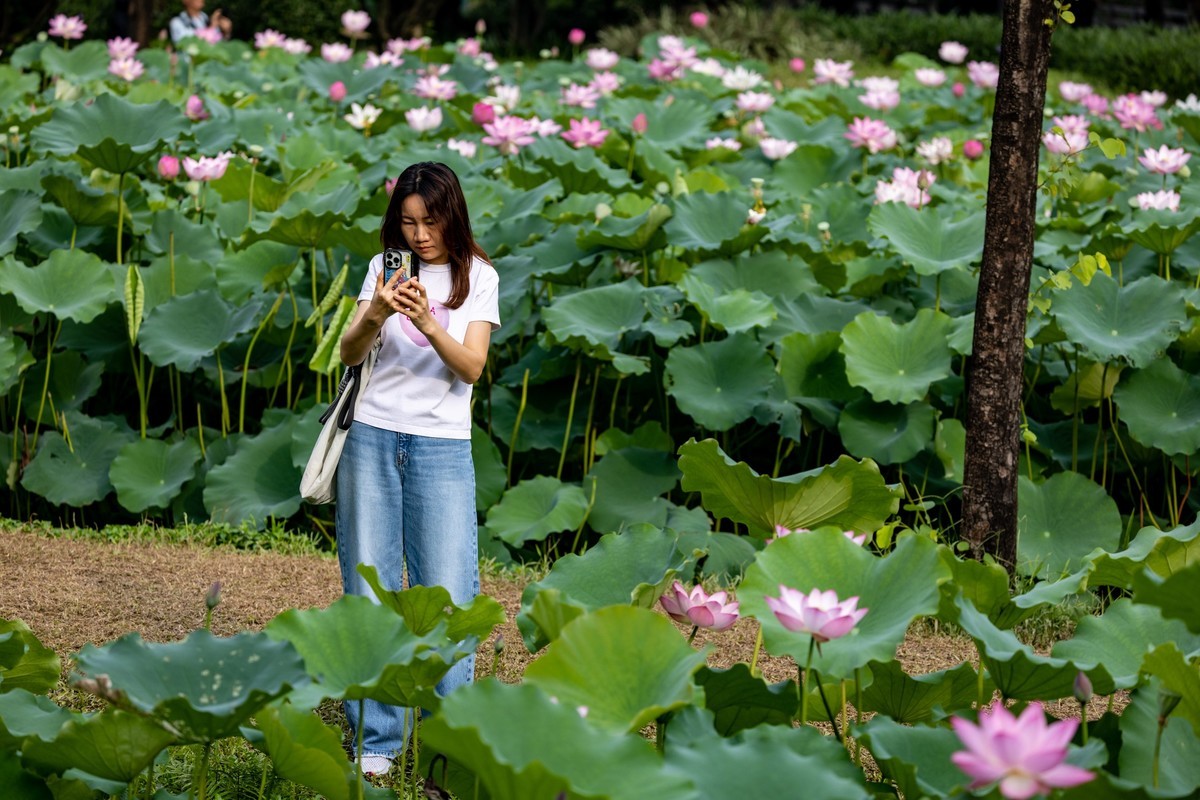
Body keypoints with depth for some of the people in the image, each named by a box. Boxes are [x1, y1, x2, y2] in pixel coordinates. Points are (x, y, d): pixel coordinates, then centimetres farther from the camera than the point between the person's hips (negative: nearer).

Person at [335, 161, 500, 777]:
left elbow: (471, 366, -8)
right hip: (373, 439, 2)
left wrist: (427, 322, -25)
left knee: (447, 597, -6)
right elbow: (348, 353, -2)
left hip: (442, 449, -2)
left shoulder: (478, 277, 2)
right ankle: (377, 737, 13)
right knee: (369, 590, 4)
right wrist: (375, 316, -22)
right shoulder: (385, 268, 7)